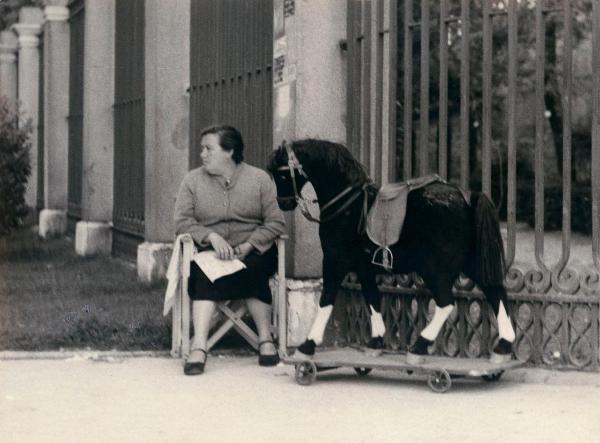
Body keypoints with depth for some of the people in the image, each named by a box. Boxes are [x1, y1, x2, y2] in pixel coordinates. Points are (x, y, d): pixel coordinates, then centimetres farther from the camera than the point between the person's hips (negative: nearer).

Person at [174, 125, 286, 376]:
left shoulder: (259, 179, 4)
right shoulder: (193, 180, 8)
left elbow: (276, 222, 0)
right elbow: (182, 221, 0)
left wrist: (248, 246, -15)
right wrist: (211, 236, -18)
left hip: (253, 252, -1)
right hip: (209, 251, 1)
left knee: (253, 270, -34)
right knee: (205, 274, -33)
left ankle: (265, 339, -23)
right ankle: (199, 346, -41)